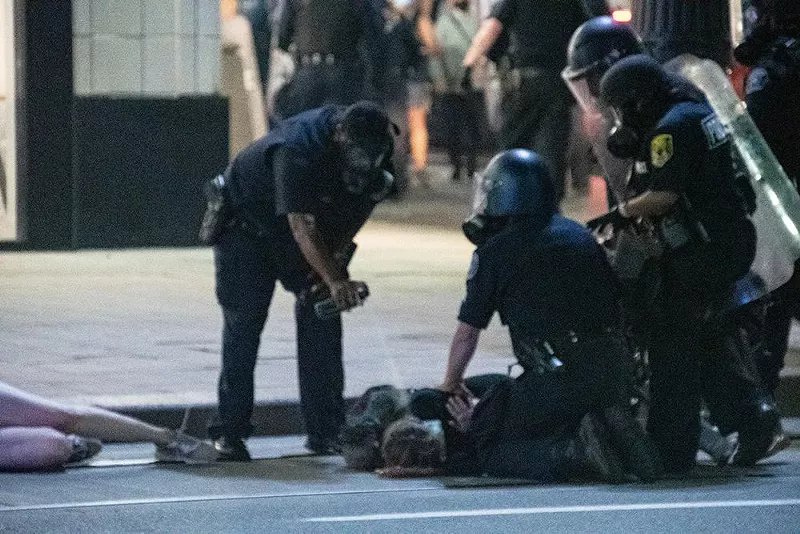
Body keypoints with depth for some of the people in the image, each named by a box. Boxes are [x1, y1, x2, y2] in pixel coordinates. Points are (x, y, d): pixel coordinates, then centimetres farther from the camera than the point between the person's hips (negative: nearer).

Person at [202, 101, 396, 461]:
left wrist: (335, 261, -16)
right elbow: (301, 225, -45)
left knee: (322, 322, -5)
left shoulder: (379, 145, -17)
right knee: (243, 324, -11)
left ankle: (325, 431, -3)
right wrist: (335, 280, -55)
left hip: (317, 233, 6)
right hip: (247, 225, -6)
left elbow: (361, 206, -5)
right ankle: (230, 432, -7)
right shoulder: (299, 149, -39)